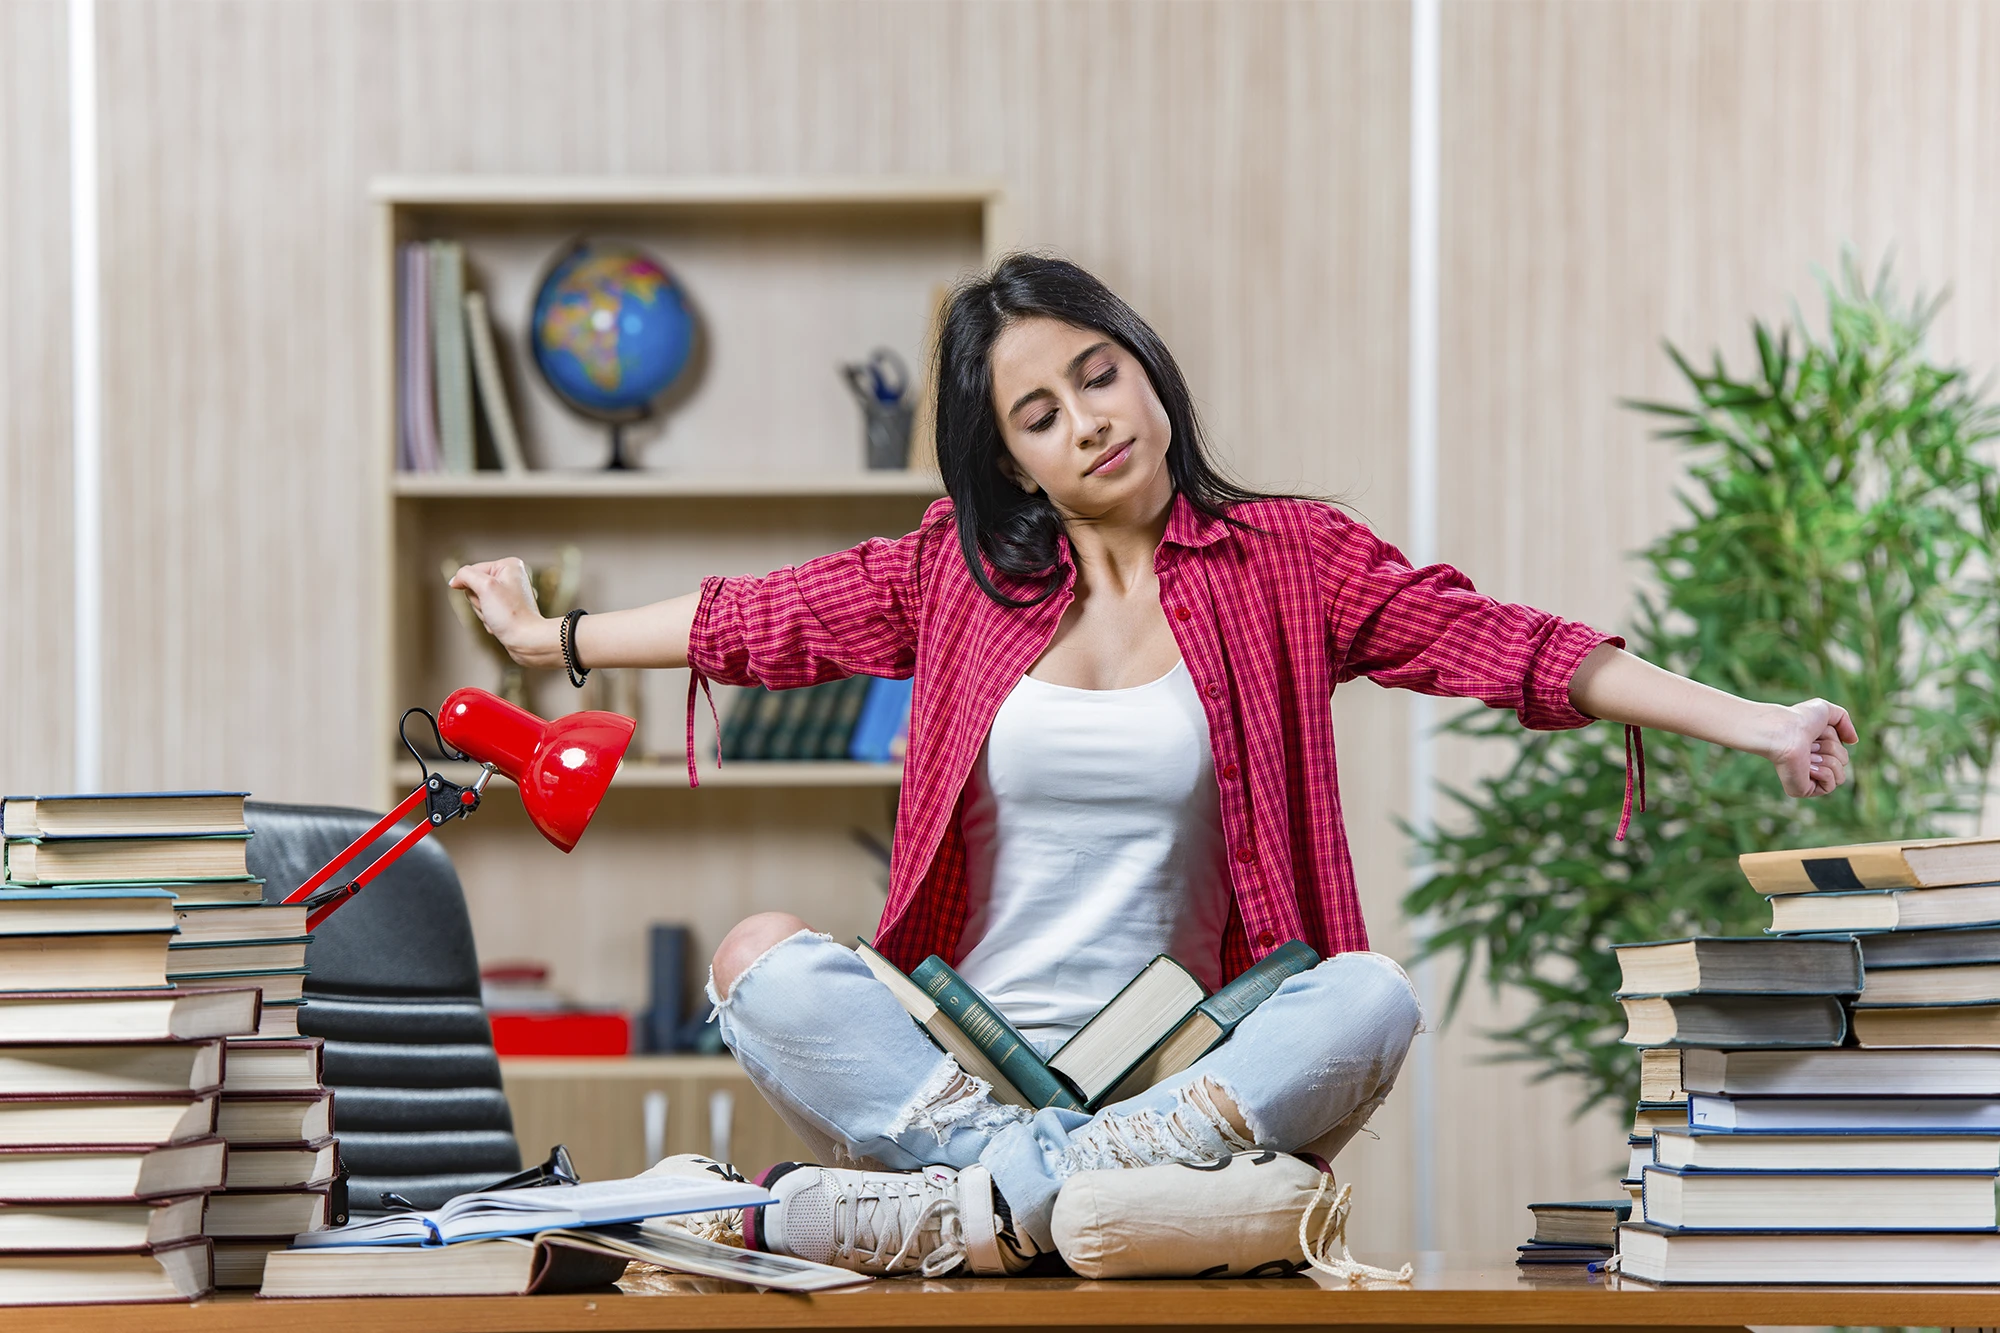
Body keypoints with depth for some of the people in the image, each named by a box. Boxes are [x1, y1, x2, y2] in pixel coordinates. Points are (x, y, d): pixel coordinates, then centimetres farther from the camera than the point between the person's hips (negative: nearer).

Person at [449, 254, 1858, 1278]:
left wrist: (1746, 720, -15)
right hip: (952, 1062, 1)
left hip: (1171, 1059, -1)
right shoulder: (960, 569, 11)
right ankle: (1066, 1176, -36)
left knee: (1372, 999, -32)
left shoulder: (1284, 560, 5)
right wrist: (557, 640, 31)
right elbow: (767, 617, 22)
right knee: (762, 956, -25)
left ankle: (971, 1206, -41)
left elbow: (1498, 641, -4)